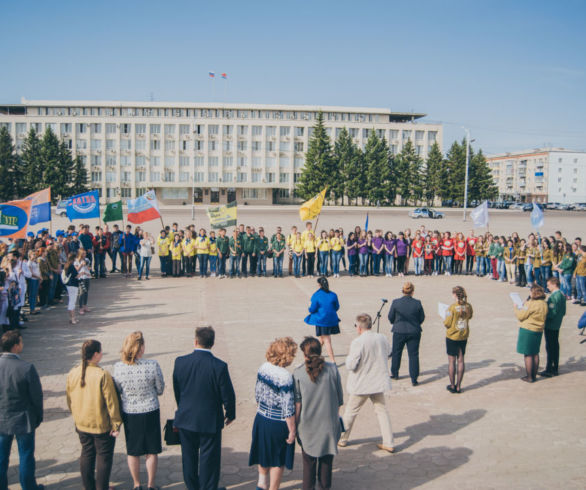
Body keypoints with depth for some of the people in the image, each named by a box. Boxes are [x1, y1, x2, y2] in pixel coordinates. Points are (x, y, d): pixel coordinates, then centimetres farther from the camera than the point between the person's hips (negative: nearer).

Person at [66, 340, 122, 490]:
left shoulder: (72, 374, -4)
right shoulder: (102, 375, -22)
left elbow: (69, 400, 7)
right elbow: (111, 402, -18)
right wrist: (116, 425, -9)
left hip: (82, 425, 6)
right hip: (102, 426, -5)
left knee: (86, 454, 20)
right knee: (104, 456, 10)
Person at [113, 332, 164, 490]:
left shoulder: (118, 367, -15)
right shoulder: (153, 366, -20)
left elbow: (117, 391, -1)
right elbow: (160, 390, -7)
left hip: (129, 413, 2)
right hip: (150, 412, -1)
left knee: (132, 451, 19)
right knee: (152, 451, 16)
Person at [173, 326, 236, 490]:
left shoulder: (180, 362, -9)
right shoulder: (219, 366, -18)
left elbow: (176, 390, 3)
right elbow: (228, 395, -11)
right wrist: (230, 414, 8)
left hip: (186, 418, 3)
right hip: (210, 421, -3)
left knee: (189, 459, 19)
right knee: (209, 460, 11)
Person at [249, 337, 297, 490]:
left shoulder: (263, 367, -6)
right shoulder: (285, 377, -27)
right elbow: (287, 408, -23)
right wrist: (292, 431, -13)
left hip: (261, 419, 7)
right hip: (278, 424, -7)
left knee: (264, 451, 27)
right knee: (278, 460, 14)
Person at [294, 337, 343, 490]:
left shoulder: (298, 374, -11)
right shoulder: (332, 369, -8)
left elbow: (297, 403, -7)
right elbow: (339, 398, 1)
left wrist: (295, 424, 4)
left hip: (308, 425, -1)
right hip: (329, 423, 1)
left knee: (309, 461, 16)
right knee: (326, 460, 17)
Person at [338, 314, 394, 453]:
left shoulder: (357, 342, -22)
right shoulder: (382, 338, -4)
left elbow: (351, 365, -21)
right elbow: (388, 352, 14)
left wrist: (349, 357, -1)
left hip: (361, 384, -4)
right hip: (379, 382, 5)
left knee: (350, 411, 13)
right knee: (382, 410, 15)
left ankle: (342, 439, 27)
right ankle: (389, 443, 14)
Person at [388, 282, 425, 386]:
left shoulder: (395, 302, -11)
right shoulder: (417, 303, -10)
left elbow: (390, 318, -1)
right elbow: (422, 318, 0)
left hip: (399, 331, 0)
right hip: (414, 332, 0)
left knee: (396, 353, 19)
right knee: (413, 355, 6)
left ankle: (394, 373, 33)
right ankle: (414, 379, 5)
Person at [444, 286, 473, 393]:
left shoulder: (453, 307, -20)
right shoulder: (468, 306, -5)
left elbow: (447, 324, -15)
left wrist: (445, 320, 4)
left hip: (452, 337, -5)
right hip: (464, 337, 5)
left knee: (451, 361, 7)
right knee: (460, 361, 11)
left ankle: (452, 386, 14)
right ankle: (458, 386, 16)